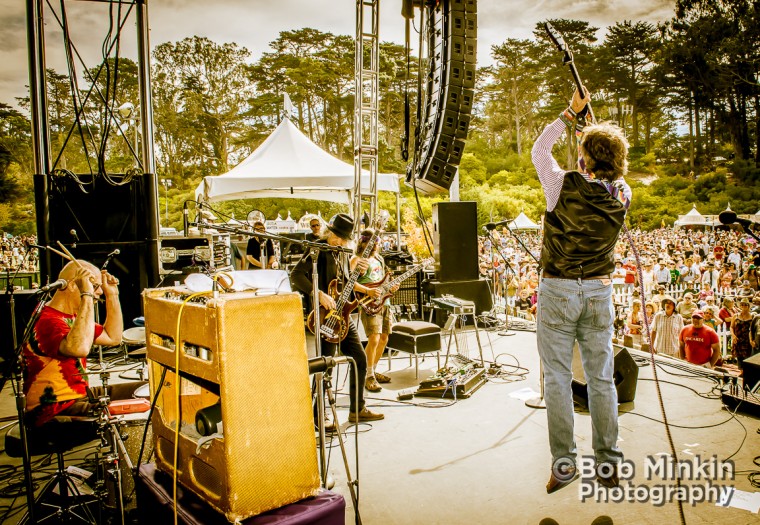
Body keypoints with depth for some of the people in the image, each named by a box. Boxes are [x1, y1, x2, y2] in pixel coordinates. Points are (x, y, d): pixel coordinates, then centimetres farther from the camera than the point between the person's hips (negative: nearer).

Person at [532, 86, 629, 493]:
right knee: (601, 379, 11)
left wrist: (570, 113, 13)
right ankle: (608, 464, 20)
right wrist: (602, 142, 21)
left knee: (557, 378, 5)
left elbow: (539, 150, 6)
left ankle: (563, 463, 12)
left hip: (557, 291, -3)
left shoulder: (563, 185, -13)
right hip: (599, 292, 4)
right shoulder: (621, 196, -2)